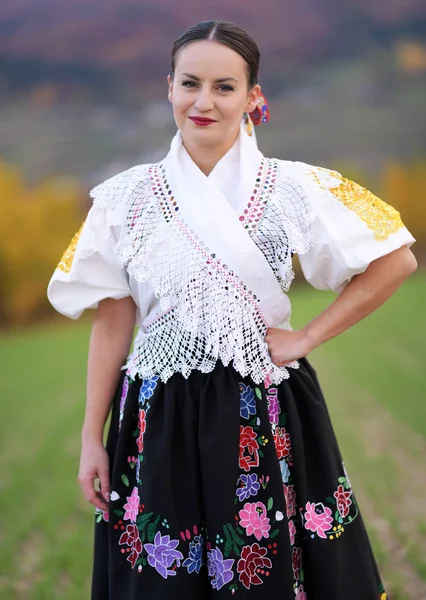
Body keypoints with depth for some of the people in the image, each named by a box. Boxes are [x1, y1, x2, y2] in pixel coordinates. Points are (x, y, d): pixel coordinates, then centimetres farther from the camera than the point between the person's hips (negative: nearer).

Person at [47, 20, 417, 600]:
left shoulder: (293, 187, -4)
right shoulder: (128, 196, 1)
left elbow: (395, 261, 0)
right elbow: (112, 322, 3)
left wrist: (307, 337, -4)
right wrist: (92, 438, 2)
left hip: (266, 415, -1)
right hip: (160, 420, 1)